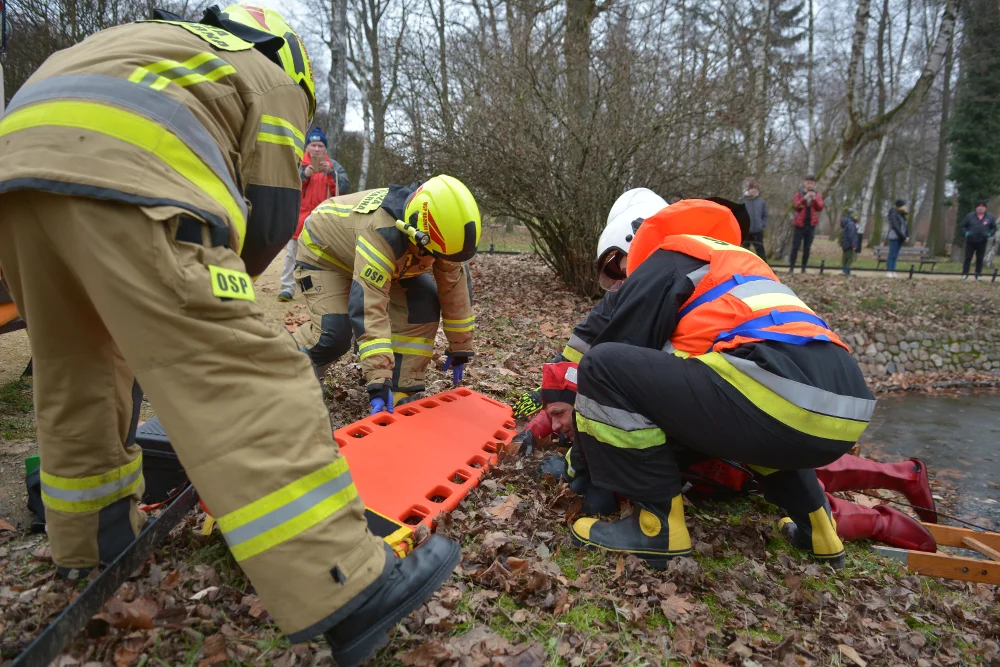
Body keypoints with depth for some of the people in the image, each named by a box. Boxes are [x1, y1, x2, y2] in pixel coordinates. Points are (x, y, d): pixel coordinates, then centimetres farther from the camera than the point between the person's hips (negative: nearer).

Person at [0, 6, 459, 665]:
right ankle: (349, 593, -20)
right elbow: (269, 220, 8)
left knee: (74, 374, 21)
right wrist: (212, 284, 24)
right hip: (121, 174, -9)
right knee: (241, 376, -17)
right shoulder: (270, 80, 20)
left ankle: (94, 538, 35)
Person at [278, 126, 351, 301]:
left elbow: (345, 188, -5)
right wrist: (303, 174, -21)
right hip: (299, 214, 0)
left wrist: (331, 173, -19)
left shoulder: (332, 164, 5)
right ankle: (287, 288, 2)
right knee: (291, 252, -2)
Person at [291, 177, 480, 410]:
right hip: (323, 252, -6)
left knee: (423, 305, -14)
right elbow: (369, 310, -48)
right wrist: (379, 381, -49)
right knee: (334, 333, -23)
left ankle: (400, 392, -8)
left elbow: (456, 286, -13)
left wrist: (460, 348, -9)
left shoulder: (435, 229, -23)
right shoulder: (382, 233, -44)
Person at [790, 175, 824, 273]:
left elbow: (820, 208, -2)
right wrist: (805, 198, -22)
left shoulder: (818, 195, 9)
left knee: (807, 248, 4)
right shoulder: (799, 194, 5)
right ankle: (791, 268, 0)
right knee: (795, 246, -2)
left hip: (811, 225, 1)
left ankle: (804, 268, 7)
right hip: (800, 224, -1)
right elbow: (795, 207, -8)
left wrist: (814, 199, -18)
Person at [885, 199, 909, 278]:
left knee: (895, 255, 5)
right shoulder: (893, 214, -8)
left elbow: (906, 226, 14)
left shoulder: (902, 215, 15)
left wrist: (907, 236, 0)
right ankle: (888, 271, -7)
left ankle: (893, 271, 5)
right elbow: (896, 227, -15)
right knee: (892, 255, -8)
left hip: (900, 238, 7)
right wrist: (904, 237, -14)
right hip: (894, 237, -7)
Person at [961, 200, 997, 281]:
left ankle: (978, 274, 13)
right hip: (970, 241, -1)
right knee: (968, 258, 0)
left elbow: (994, 227, 12)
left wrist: (990, 234, -7)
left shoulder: (989, 217, 4)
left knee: (980, 259, 6)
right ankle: (965, 274, 3)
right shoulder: (970, 216, 0)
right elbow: (963, 226, 7)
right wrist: (966, 232, -11)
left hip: (982, 242, 1)